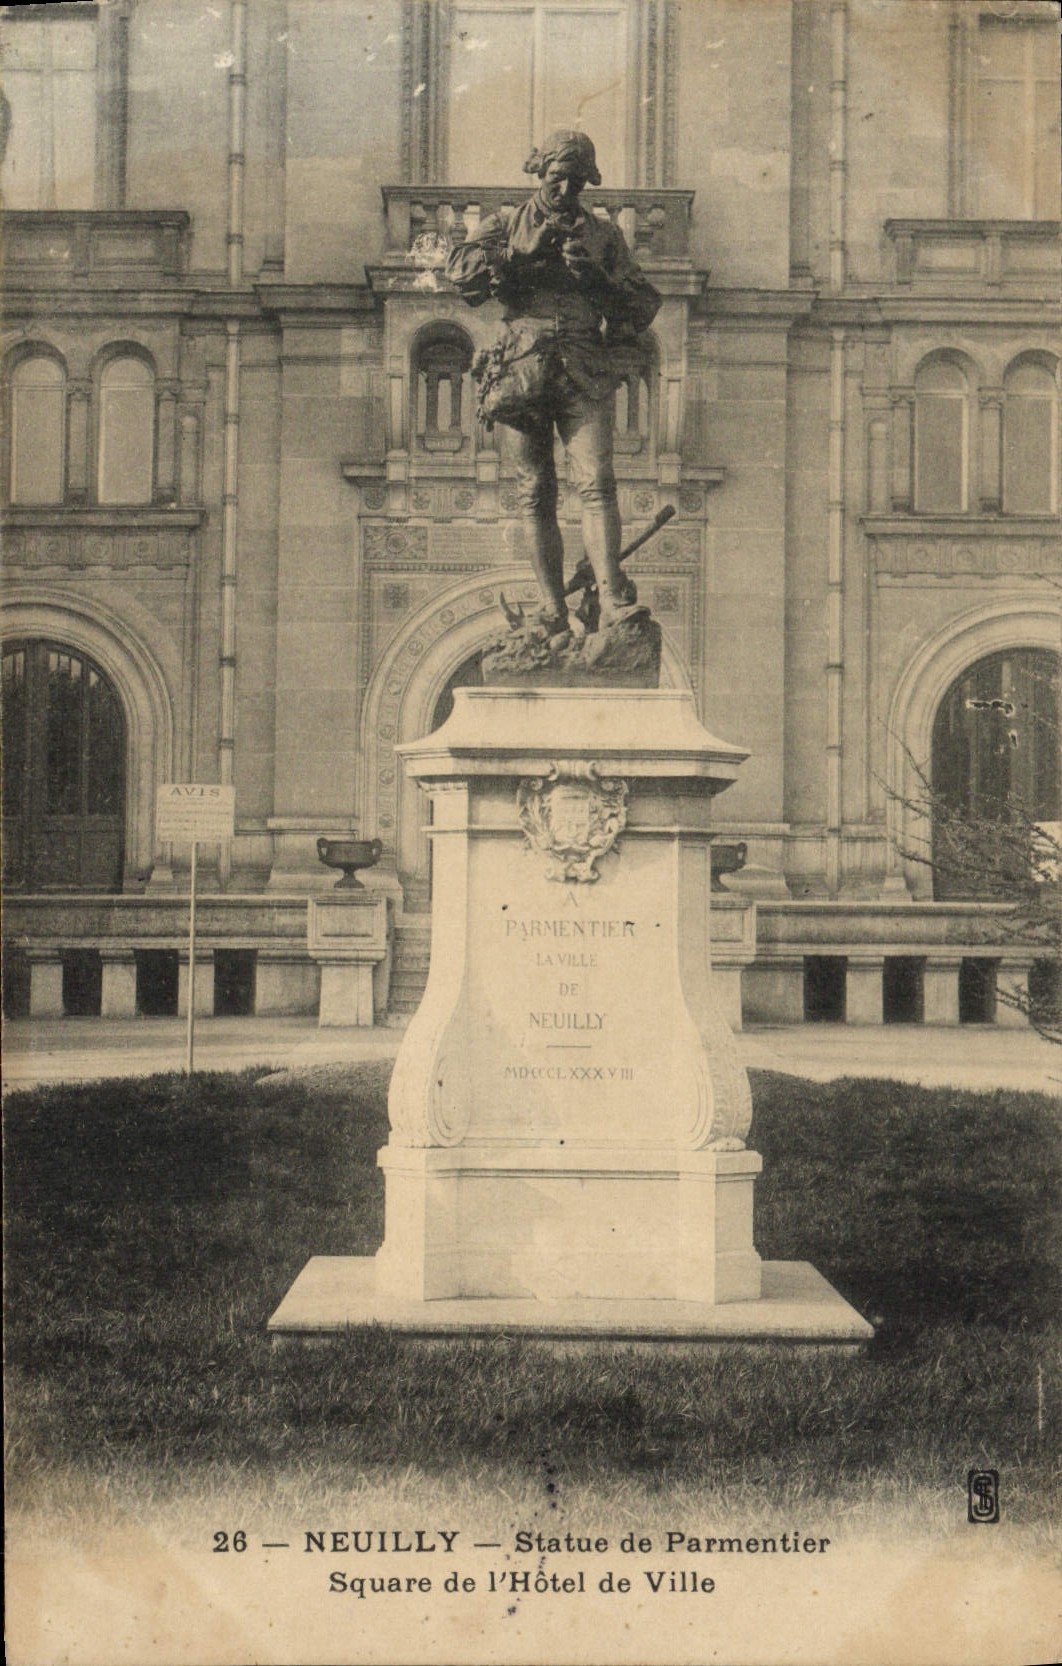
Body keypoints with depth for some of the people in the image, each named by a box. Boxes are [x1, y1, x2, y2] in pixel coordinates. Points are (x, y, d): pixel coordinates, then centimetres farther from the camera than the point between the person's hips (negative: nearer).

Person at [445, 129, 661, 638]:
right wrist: (526, 254, -12)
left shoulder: (603, 235, 18)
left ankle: (613, 602, -25)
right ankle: (553, 616, 7)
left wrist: (599, 280, -3)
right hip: (522, 372, 1)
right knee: (535, 496, 2)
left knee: (596, 484, -16)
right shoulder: (506, 224, 16)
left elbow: (645, 305, 15)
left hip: (584, 374, -1)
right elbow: (461, 271, -2)